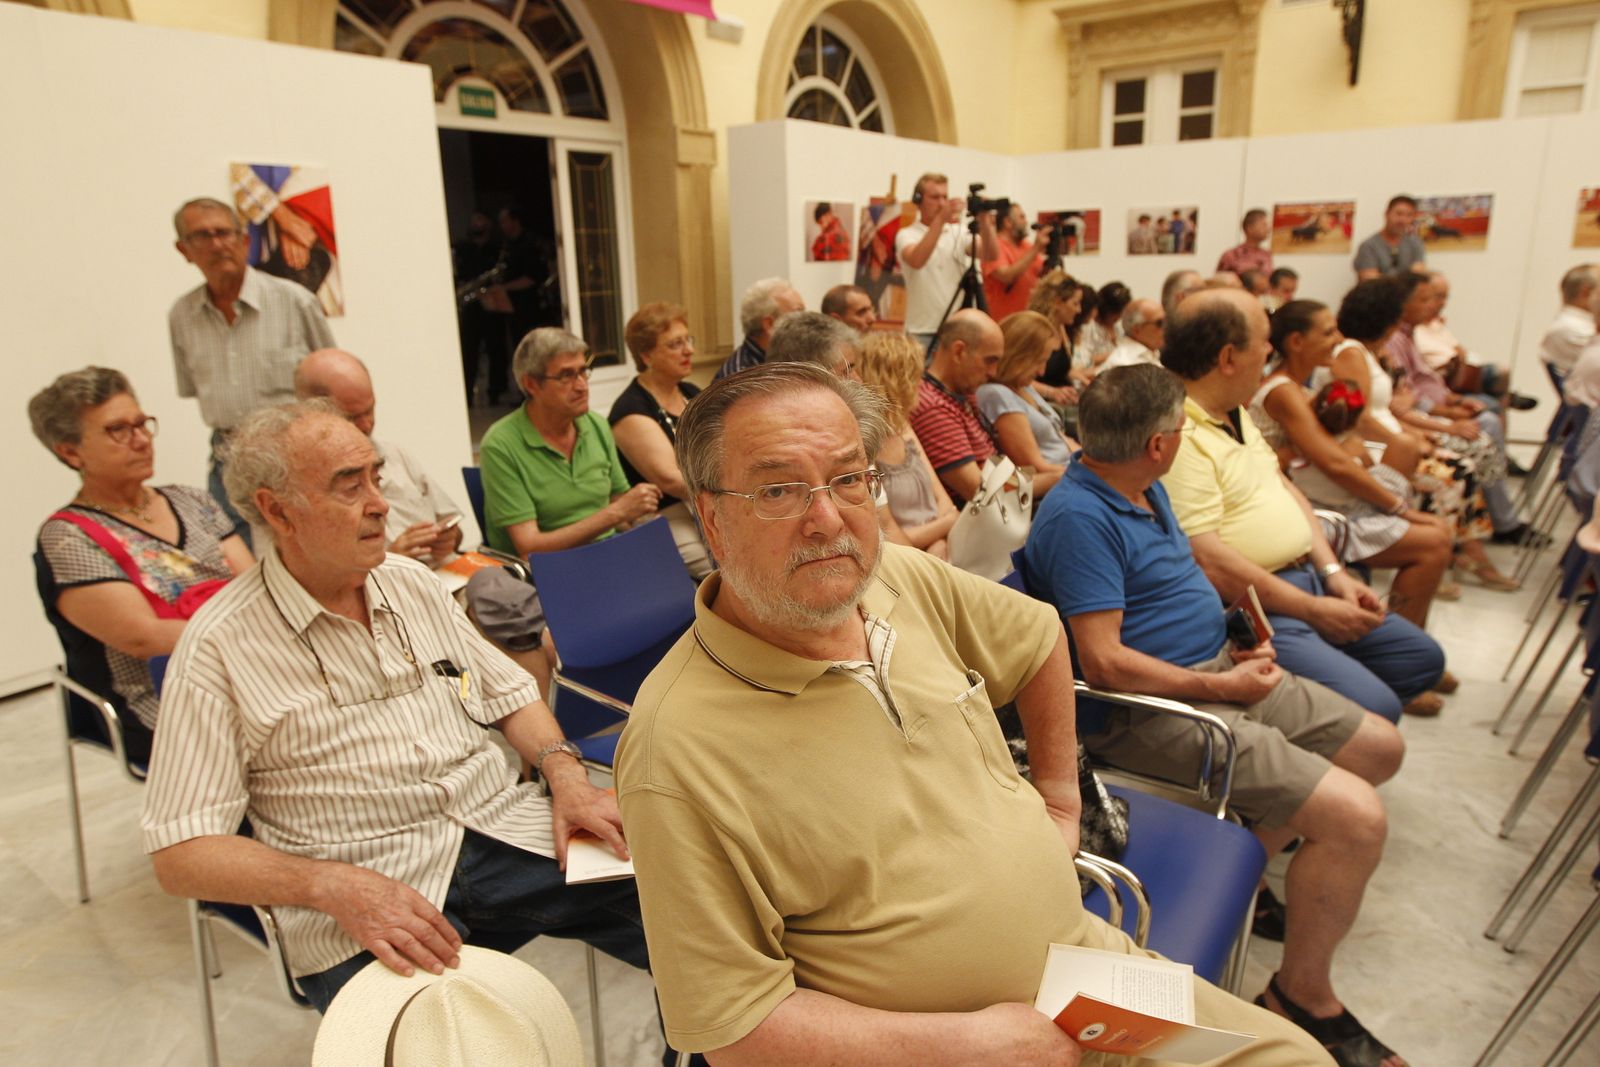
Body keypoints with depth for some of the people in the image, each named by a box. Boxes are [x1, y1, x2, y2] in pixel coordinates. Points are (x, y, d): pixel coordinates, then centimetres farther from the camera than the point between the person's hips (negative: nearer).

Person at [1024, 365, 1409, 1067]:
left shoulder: (1144, 488, 11)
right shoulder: (1079, 518, -22)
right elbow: (1104, 662, -25)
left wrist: (1234, 650, 7)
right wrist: (1219, 686, -16)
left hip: (1215, 670, 11)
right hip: (1153, 709, -11)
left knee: (1380, 748, 15)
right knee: (1356, 818, -18)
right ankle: (1303, 995, 4)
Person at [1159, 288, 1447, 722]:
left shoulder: (1235, 411, 12)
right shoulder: (1177, 438, -22)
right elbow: (1208, 562, -25)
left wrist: (1333, 572, 7)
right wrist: (1313, 611, -15)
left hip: (1308, 581, 11)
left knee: (1424, 659, 16)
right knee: (1375, 708, -22)